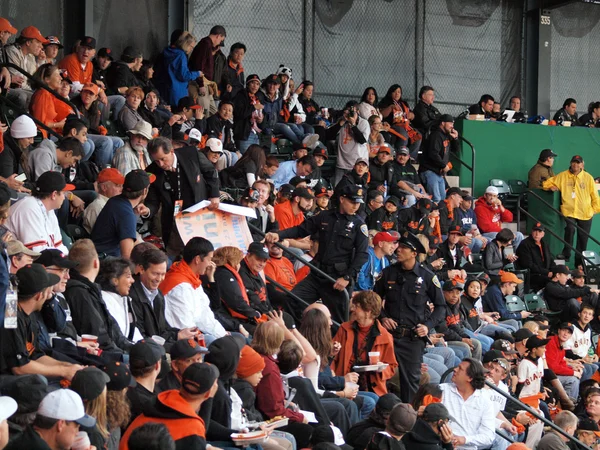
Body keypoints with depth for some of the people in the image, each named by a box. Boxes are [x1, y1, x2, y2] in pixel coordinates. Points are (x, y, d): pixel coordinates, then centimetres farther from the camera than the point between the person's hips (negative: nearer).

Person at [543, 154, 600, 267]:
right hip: (569, 211, -1)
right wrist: (551, 187, -8)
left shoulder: (588, 178, 5)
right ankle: (566, 253, -14)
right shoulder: (563, 176, 5)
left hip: (585, 213, 1)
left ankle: (580, 262, 17)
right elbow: (548, 183, 13)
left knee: (583, 238, 5)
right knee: (570, 228, -29)